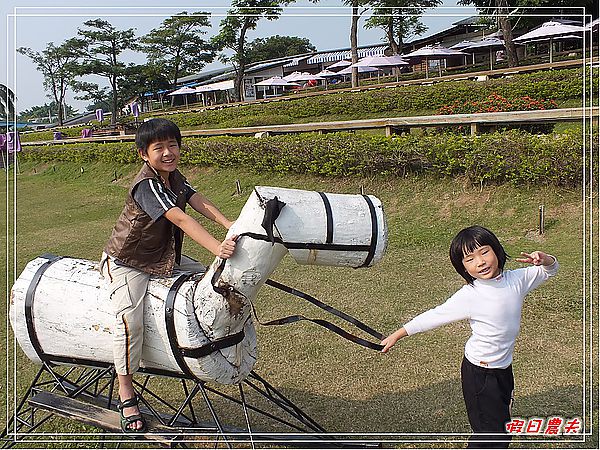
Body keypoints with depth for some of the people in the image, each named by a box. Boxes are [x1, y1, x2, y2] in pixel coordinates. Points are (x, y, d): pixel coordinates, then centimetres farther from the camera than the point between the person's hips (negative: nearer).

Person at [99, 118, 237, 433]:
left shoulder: (174, 177, 1)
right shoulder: (146, 185, -27)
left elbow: (198, 201, -11)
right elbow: (180, 219, -39)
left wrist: (227, 224, -29)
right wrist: (217, 248, -49)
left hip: (164, 256, 9)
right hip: (126, 262, -9)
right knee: (130, 319, -26)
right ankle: (125, 393, -11)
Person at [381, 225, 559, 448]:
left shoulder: (517, 279, -6)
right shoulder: (468, 296, -20)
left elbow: (550, 270, 8)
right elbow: (433, 317, -14)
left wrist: (544, 260, -17)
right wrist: (398, 334, -11)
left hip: (504, 368, 6)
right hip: (480, 373, -6)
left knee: (502, 424, 21)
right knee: (489, 431, -3)